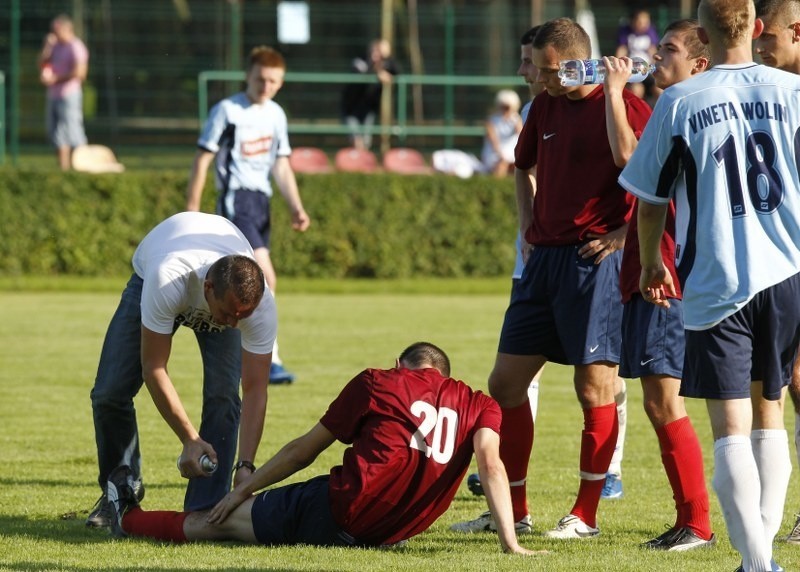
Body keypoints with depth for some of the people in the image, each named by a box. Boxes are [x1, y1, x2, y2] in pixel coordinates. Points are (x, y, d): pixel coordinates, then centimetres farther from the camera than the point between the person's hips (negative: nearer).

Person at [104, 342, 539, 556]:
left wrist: (243, 489, 22)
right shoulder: (478, 405, 10)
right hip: (389, 532, 4)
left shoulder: (377, 384, 6)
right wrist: (509, 542, -17)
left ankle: (128, 519, 40)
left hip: (337, 512, -4)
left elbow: (303, 452, 12)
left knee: (222, 522, 20)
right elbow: (491, 464, -11)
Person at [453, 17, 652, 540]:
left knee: (595, 386, -4)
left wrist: (624, 233, -15)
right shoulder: (545, 107, 12)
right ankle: (512, 510, 15)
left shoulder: (624, 107, -11)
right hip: (545, 258, 8)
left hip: (594, 259, -8)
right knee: (506, 381, 7)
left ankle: (586, 515, 4)